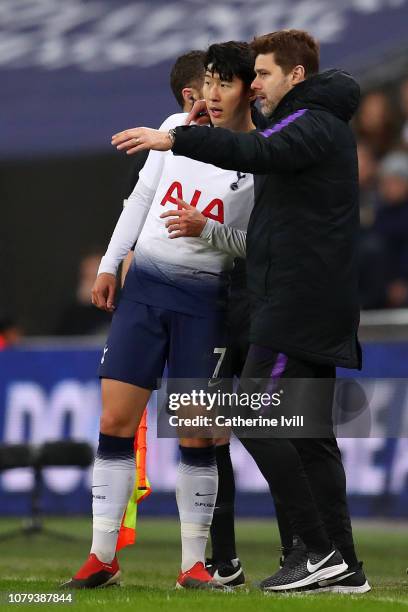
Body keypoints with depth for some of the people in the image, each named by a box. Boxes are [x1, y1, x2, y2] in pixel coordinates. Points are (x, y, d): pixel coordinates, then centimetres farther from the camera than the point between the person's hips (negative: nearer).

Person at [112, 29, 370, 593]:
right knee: (310, 436, 10)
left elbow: (257, 151, -31)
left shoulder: (312, 125, -12)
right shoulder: (323, 126, 21)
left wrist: (174, 139, -41)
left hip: (297, 308, -10)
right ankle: (343, 567, 9)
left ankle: (316, 549, -11)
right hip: (317, 308, 10)